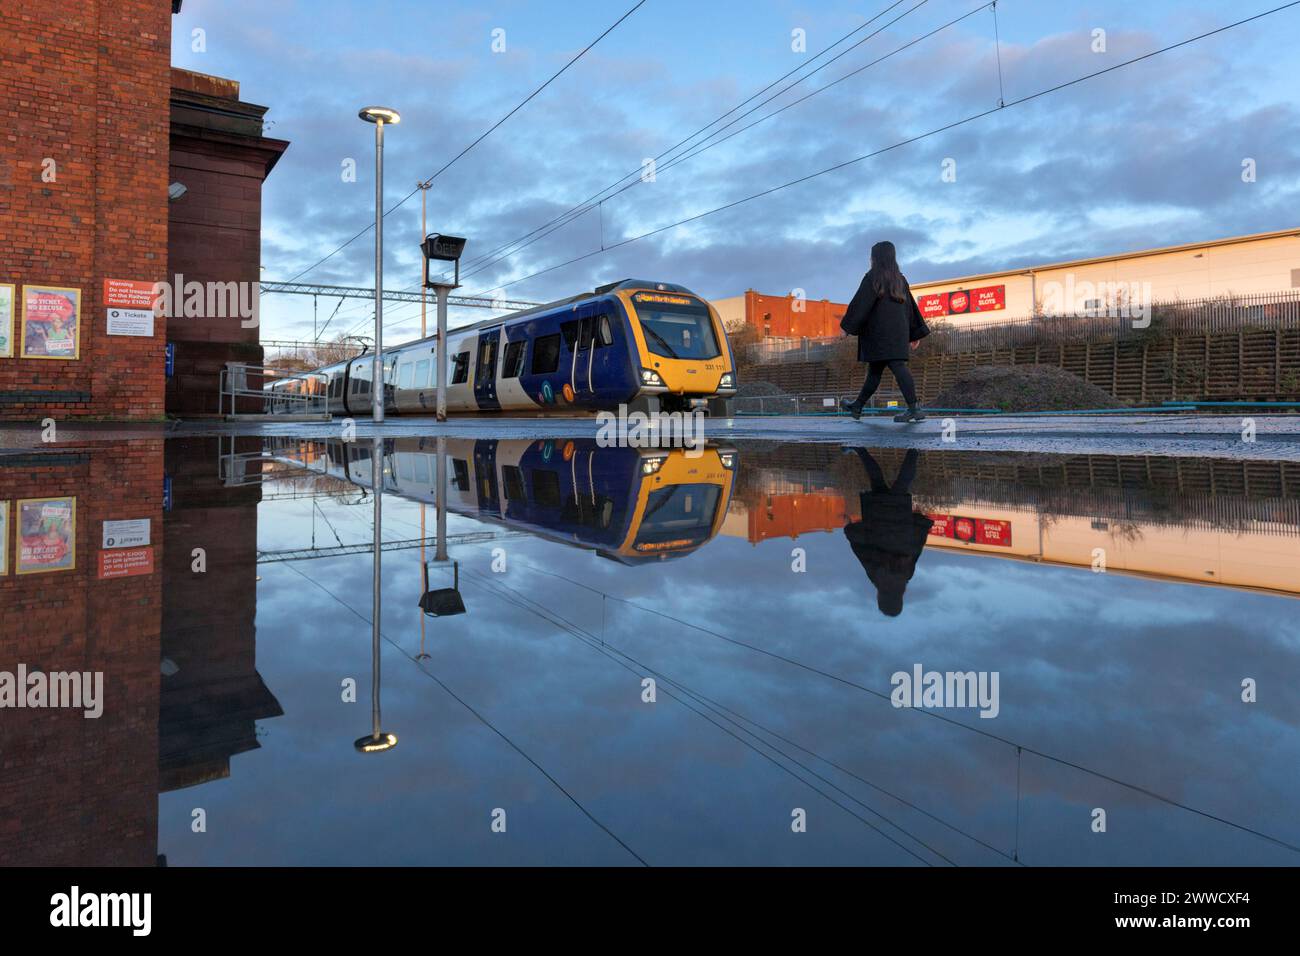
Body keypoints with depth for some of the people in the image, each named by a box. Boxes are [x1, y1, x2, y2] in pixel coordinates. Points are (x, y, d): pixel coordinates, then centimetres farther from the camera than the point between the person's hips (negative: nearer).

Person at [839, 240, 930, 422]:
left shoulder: (872, 278, -6)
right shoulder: (899, 279, 16)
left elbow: (860, 303, -11)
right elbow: (911, 306, 16)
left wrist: (848, 325, -2)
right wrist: (915, 333, 18)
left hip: (879, 331, -8)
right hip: (898, 331, 8)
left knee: (897, 366, -15)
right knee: (875, 370, 13)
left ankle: (913, 409, -22)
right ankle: (857, 407, 24)